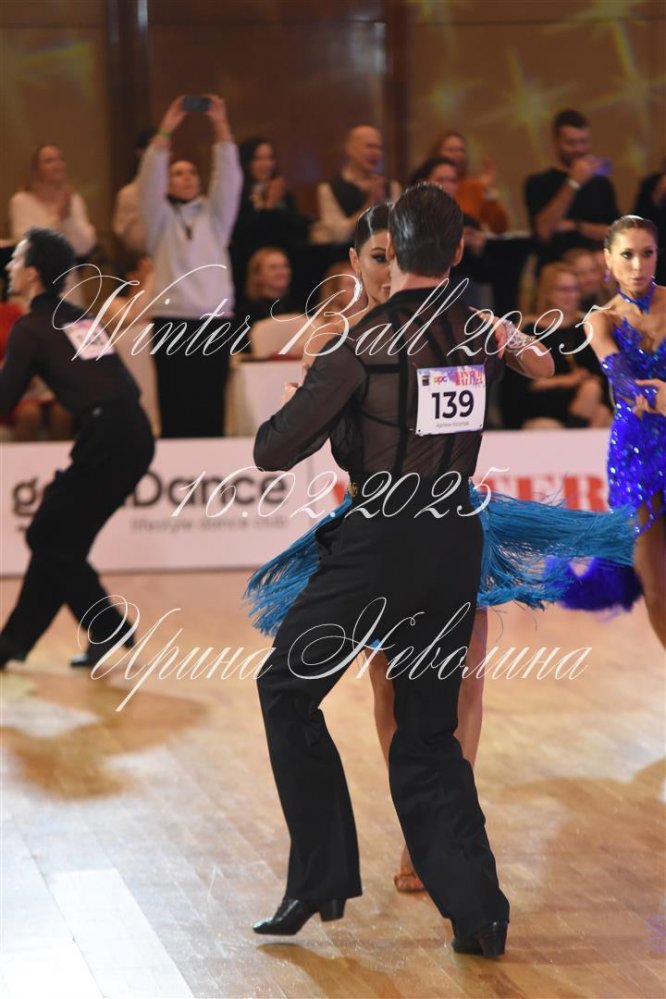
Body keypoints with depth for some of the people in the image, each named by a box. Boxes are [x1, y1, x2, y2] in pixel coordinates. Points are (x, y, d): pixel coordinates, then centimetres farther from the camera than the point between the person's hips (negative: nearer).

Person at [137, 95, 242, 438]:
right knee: (176, 412, -7)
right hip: (171, 322, -2)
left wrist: (221, 128, -8)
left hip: (215, 321, 2)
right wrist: (165, 132, -15)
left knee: (211, 411, -2)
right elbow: (149, 182, -4)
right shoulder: (162, 218, 11)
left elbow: (229, 179, 3)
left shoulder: (214, 215, 17)